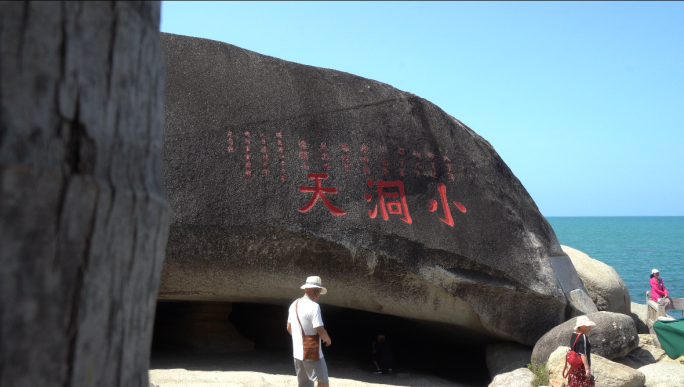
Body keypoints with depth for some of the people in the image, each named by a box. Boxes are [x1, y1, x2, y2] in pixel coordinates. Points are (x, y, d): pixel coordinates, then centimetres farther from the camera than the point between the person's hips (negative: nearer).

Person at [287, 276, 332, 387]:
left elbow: (289, 328, 17)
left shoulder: (294, 305, 7)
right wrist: (328, 339, -2)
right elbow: (321, 332, -22)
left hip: (297, 353, 8)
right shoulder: (314, 307, -19)